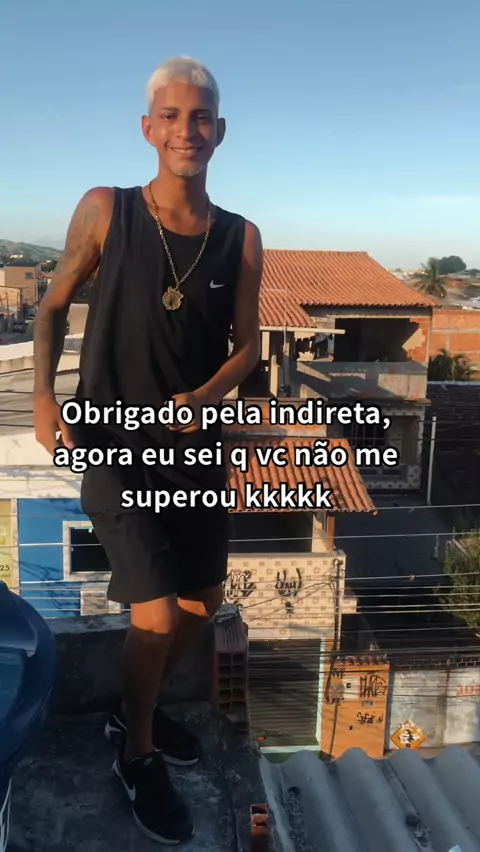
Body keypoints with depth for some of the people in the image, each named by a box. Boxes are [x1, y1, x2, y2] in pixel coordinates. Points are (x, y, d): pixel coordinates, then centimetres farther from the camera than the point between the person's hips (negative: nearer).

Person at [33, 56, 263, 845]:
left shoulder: (241, 239, -2)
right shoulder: (105, 211, -7)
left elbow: (248, 345, 6)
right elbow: (53, 306, 3)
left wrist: (209, 394, -14)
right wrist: (44, 397, -10)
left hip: (196, 446, 5)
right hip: (115, 445, -4)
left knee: (204, 599, 15)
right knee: (157, 614, -8)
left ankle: (137, 710, 45)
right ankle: (137, 757, 25)